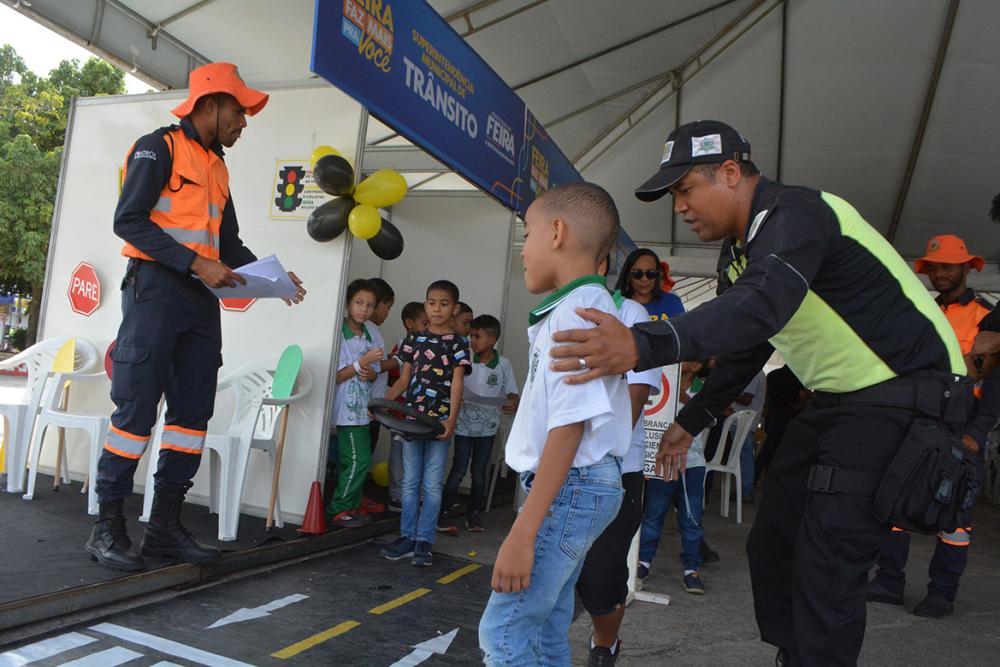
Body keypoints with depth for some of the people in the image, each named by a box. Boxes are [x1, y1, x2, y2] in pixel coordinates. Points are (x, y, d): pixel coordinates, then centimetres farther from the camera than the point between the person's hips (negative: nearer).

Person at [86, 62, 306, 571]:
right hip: (155, 288, -7)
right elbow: (128, 220, -11)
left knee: (193, 412, 5)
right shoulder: (159, 147, -1)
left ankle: (165, 526, 13)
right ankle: (107, 527, 6)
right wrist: (197, 264, -18)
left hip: (202, 300, 8)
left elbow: (229, 243, 21)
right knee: (137, 409, -6)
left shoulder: (218, 168, 21)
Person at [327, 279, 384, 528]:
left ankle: (352, 505, 23)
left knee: (349, 461, 14)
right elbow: (335, 376, -13)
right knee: (359, 459, -8)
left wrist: (370, 373, -9)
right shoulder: (339, 335, -12)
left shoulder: (371, 337, 8)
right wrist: (362, 362, -20)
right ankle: (338, 510, 4)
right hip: (346, 408, -7)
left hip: (362, 408, 7)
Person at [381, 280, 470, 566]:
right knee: (410, 481, 10)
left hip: (439, 422, -3)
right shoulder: (415, 339, 9)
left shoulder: (458, 344, -1)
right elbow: (403, 380, 12)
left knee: (432, 484, 2)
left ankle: (424, 542, 10)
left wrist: (451, 420, -20)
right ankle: (407, 537, 19)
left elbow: (457, 385, -8)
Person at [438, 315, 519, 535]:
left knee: (479, 473, 12)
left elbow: (511, 392, -2)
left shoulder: (504, 365, -4)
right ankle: (444, 514, 10)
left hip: (488, 427, 1)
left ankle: (474, 514, 25)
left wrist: (512, 404, -24)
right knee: (458, 471, 0)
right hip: (465, 424, -1)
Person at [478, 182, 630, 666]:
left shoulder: (576, 312, -18)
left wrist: (523, 532, -24)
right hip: (574, 487, 10)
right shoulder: (591, 307, 14)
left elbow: (570, 426, -24)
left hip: (570, 486, -10)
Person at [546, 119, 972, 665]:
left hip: (903, 393, -10)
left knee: (826, 569, -13)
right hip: (837, 401, 10)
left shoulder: (793, 213, -23)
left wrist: (642, 345, -56)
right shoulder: (738, 252, 9)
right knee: (771, 546, 11)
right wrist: (691, 421, 19)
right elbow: (744, 348, 18)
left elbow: (761, 305, -43)